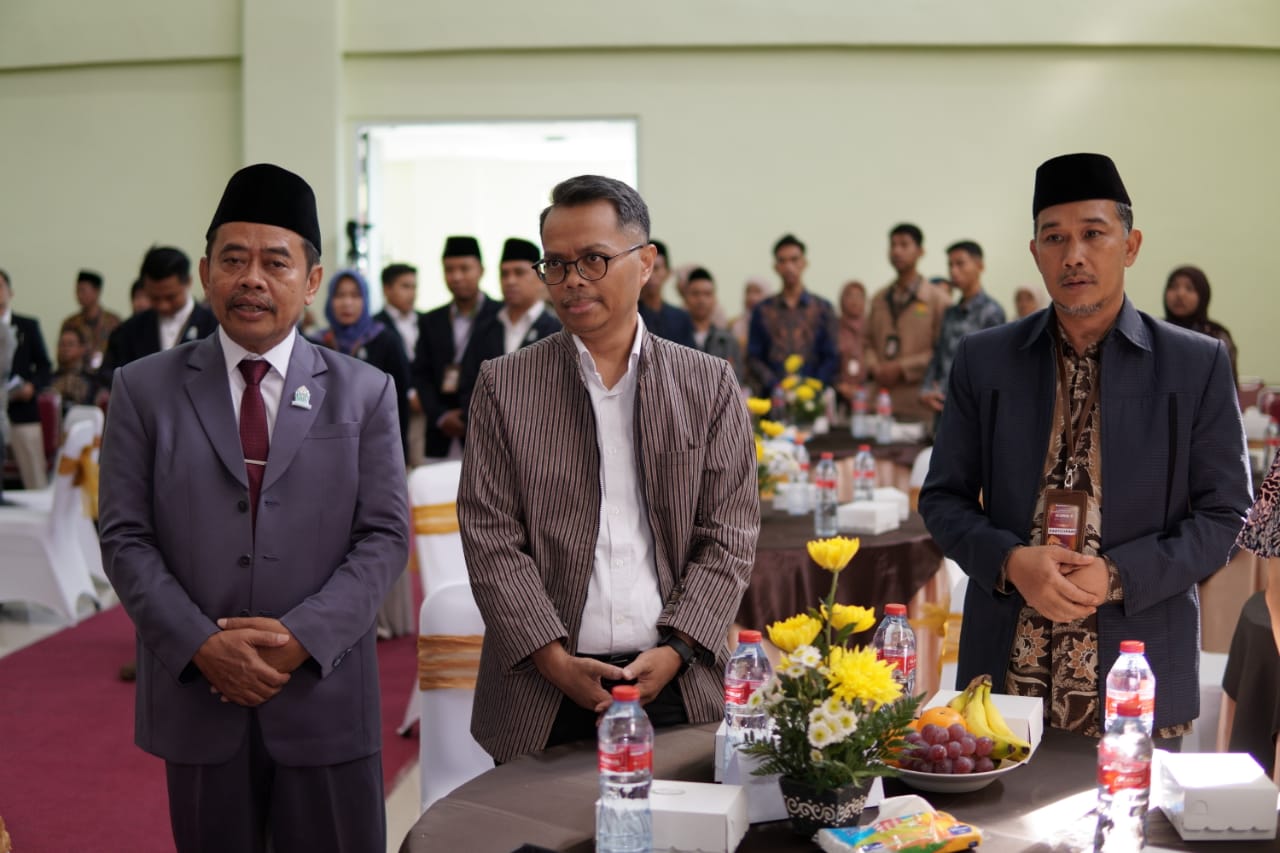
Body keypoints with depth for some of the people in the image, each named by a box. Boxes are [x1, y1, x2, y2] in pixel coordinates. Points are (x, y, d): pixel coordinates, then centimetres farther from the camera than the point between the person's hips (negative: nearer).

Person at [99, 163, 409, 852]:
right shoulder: (144, 389, 4)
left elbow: (385, 535, 0)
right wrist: (200, 645, -12)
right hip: (195, 696, 0)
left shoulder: (365, 393, 4)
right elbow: (125, 538, 0)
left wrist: (303, 635, -13)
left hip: (326, 697, 0)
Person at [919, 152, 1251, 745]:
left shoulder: (1198, 365, -1)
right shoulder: (983, 360, 3)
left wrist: (1115, 576, -14)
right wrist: (1012, 562, -13)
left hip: (1136, 677, -1)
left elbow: (1223, 514, 0)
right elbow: (943, 499, 6)